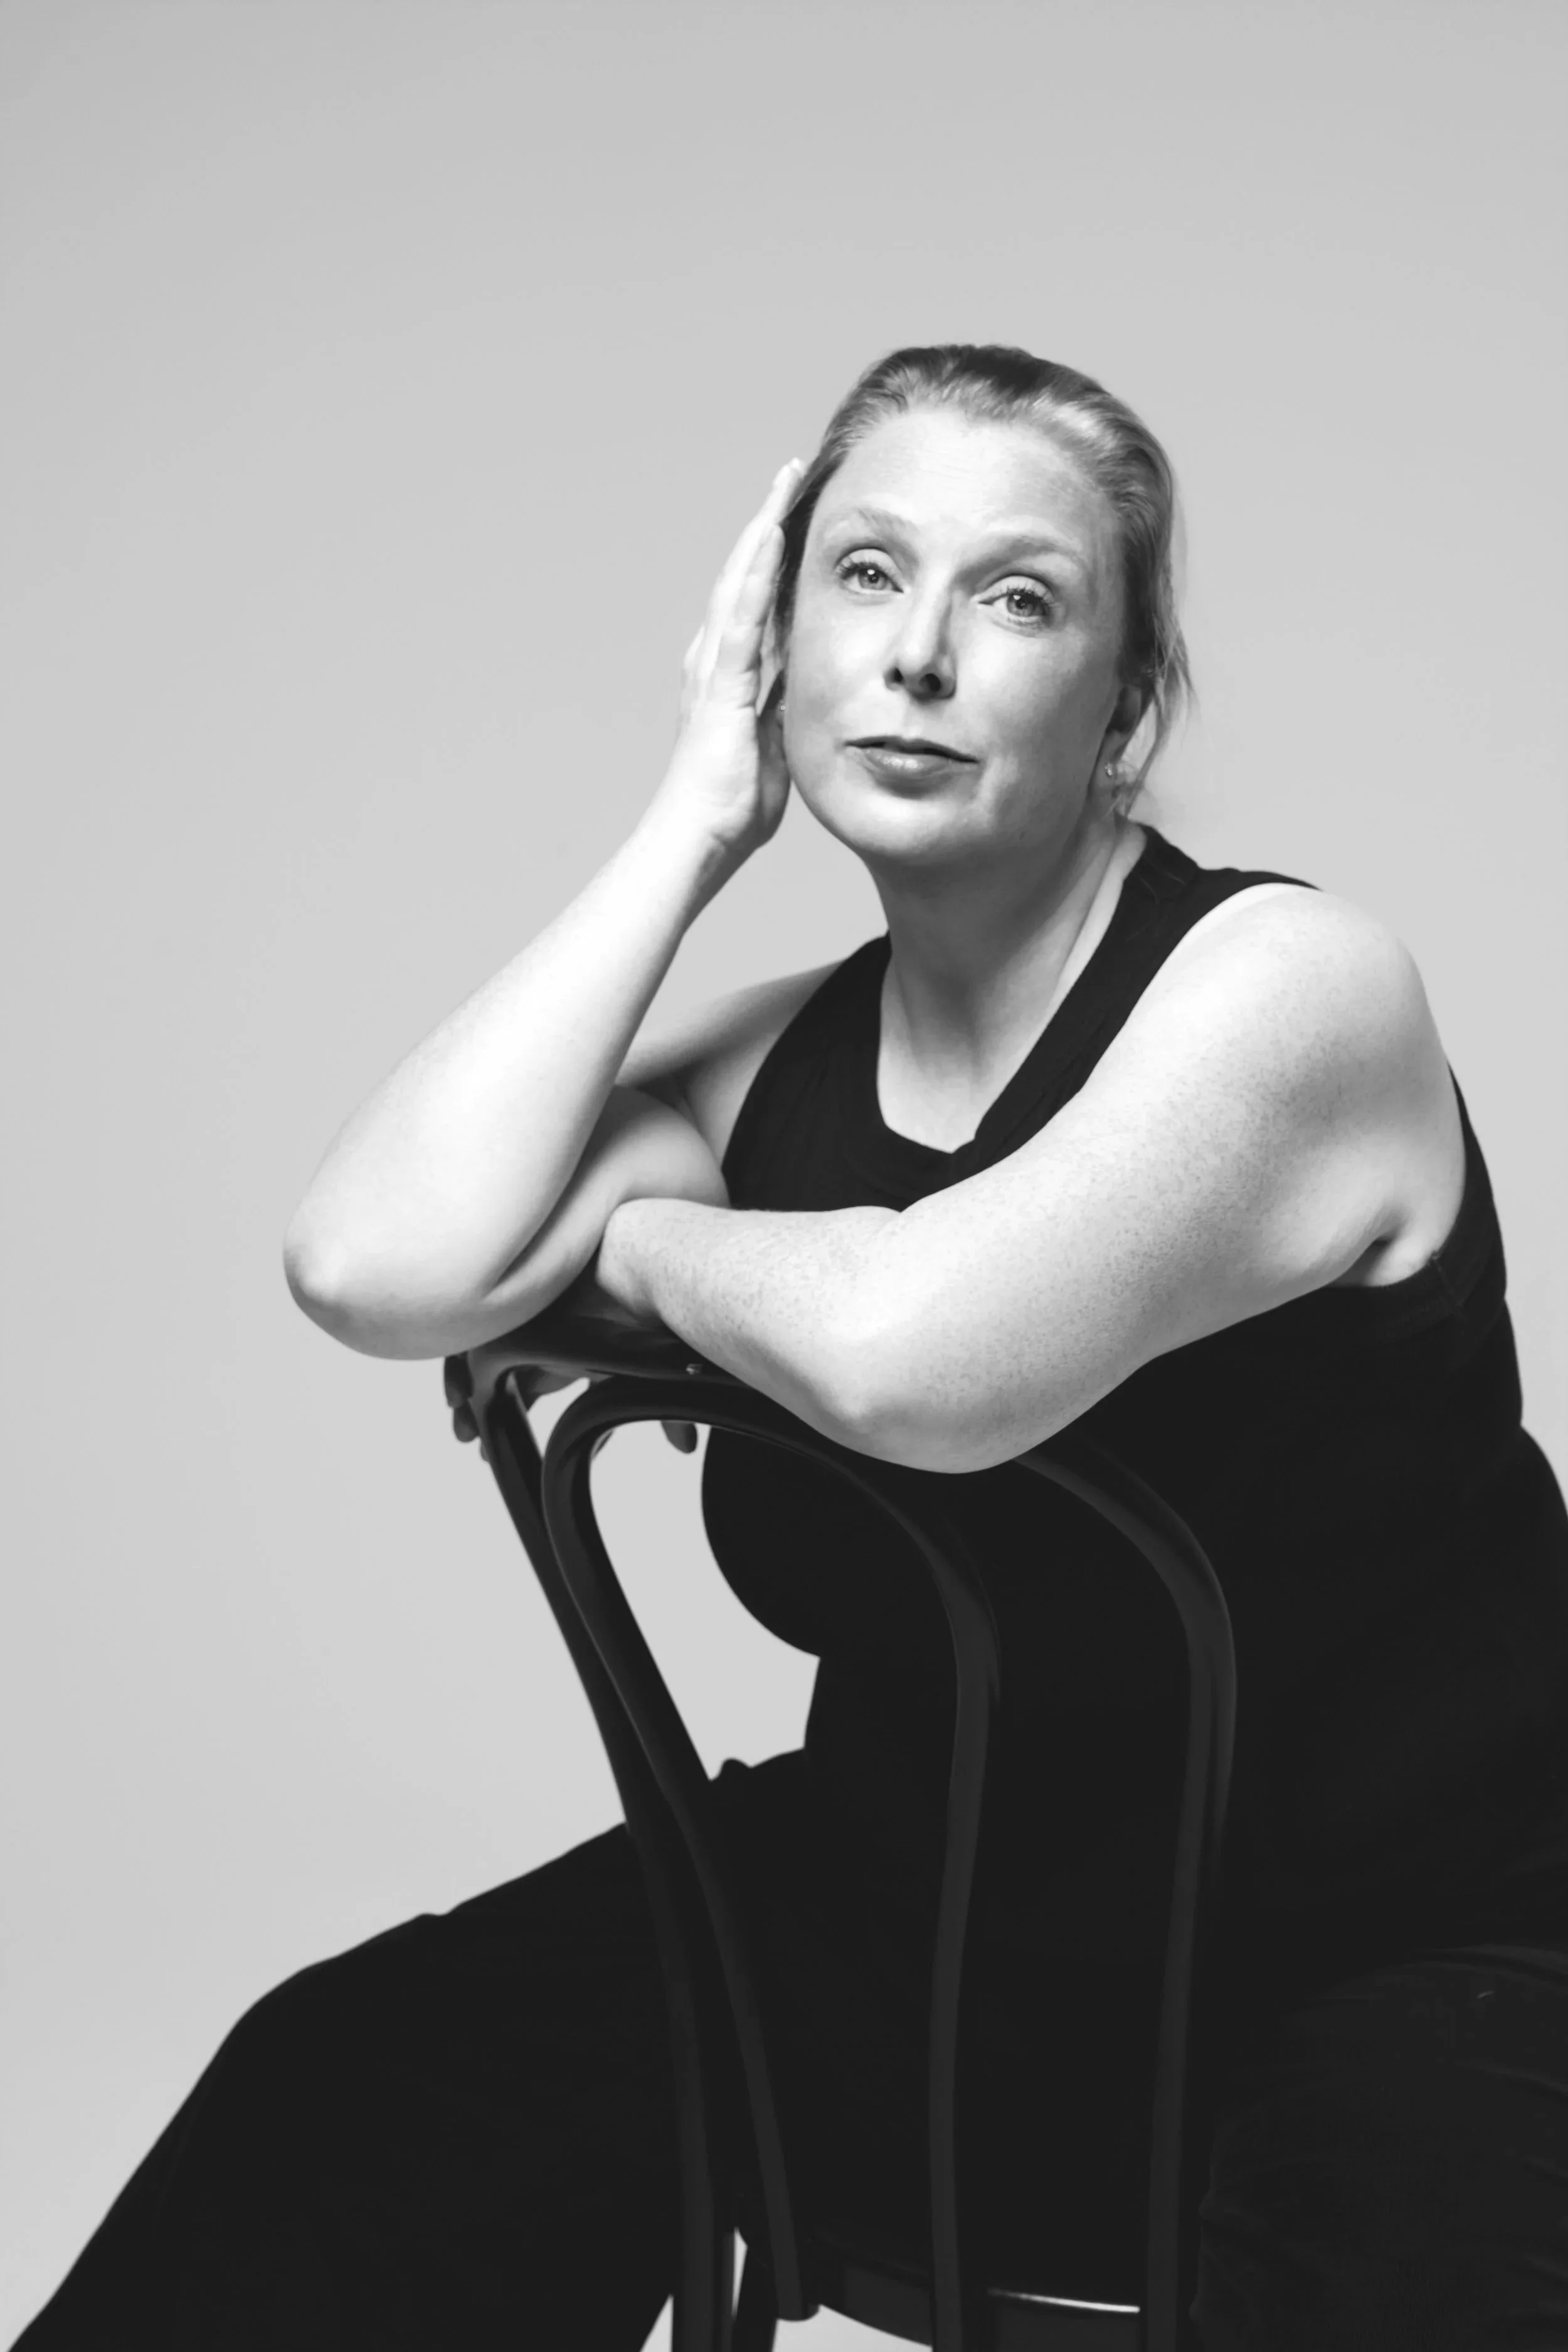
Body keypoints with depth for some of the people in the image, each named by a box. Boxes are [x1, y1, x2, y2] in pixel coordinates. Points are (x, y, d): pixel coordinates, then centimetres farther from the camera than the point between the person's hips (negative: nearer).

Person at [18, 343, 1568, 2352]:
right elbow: (375, 1266, -17)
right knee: (350, 2103, -6)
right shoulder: (781, 1059, 1)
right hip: (919, 1908, 5)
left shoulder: (1292, 985, -16)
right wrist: (696, 818, -11)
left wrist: (643, 1244, -12)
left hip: (1395, 1961, -5)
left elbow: (901, 1356, -34)